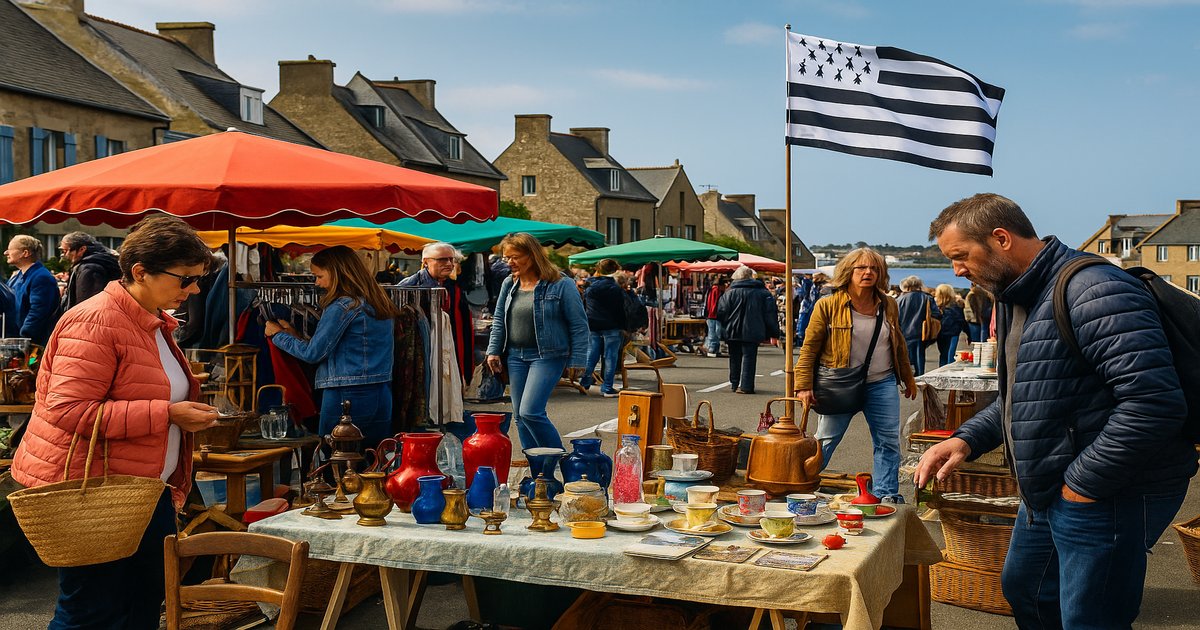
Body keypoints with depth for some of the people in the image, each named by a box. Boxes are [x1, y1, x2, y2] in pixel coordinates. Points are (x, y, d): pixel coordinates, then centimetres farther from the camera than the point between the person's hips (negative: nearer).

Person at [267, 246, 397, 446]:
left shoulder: (342, 306, -12)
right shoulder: (378, 304, 13)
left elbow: (313, 353, -9)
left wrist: (278, 335, 6)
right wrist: (294, 335, 18)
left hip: (347, 397, -8)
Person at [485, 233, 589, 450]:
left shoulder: (561, 285, -10)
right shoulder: (509, 284, 7)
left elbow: (579, 324, -8)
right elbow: (498, 320, 18)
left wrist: (576, 360, -10)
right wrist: (494, 350, 10)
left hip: (547, 356, -7)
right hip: (515, 355, 7)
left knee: (530, 412, -16)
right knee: (520, 416, 7)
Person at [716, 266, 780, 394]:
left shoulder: (730, 292, -2)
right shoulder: (762, 292, 0)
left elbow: (721, 311, -6)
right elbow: (771, 311, -2)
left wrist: (724, 330, 7)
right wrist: (774, 332, 1)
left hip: (733, 332, 1)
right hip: (752, 332, -1)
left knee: (735, 358, 14)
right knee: (749, 357, 2)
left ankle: (735, 384, 21)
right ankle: (746, 385, -6)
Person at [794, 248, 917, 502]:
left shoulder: (888, 305, 6)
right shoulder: (828, 306, -8)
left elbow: (898, 344, 19)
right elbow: (809, 348, -7)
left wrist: (908, 378, 24)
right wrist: (803, 385, -13)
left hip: (882, 384, 4)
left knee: (889, 442, 6)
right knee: (825, 442, 2)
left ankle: (886, 495, 18)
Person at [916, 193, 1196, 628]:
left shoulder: (1093, 291, -22)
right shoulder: (1015, 299, 12)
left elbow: (1154, 403, -30)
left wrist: (1081, 486, -22)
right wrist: (966, 440, 4)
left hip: (1107, 494, -10)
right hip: (1046, 493, 10)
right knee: (1022, 591, 24)